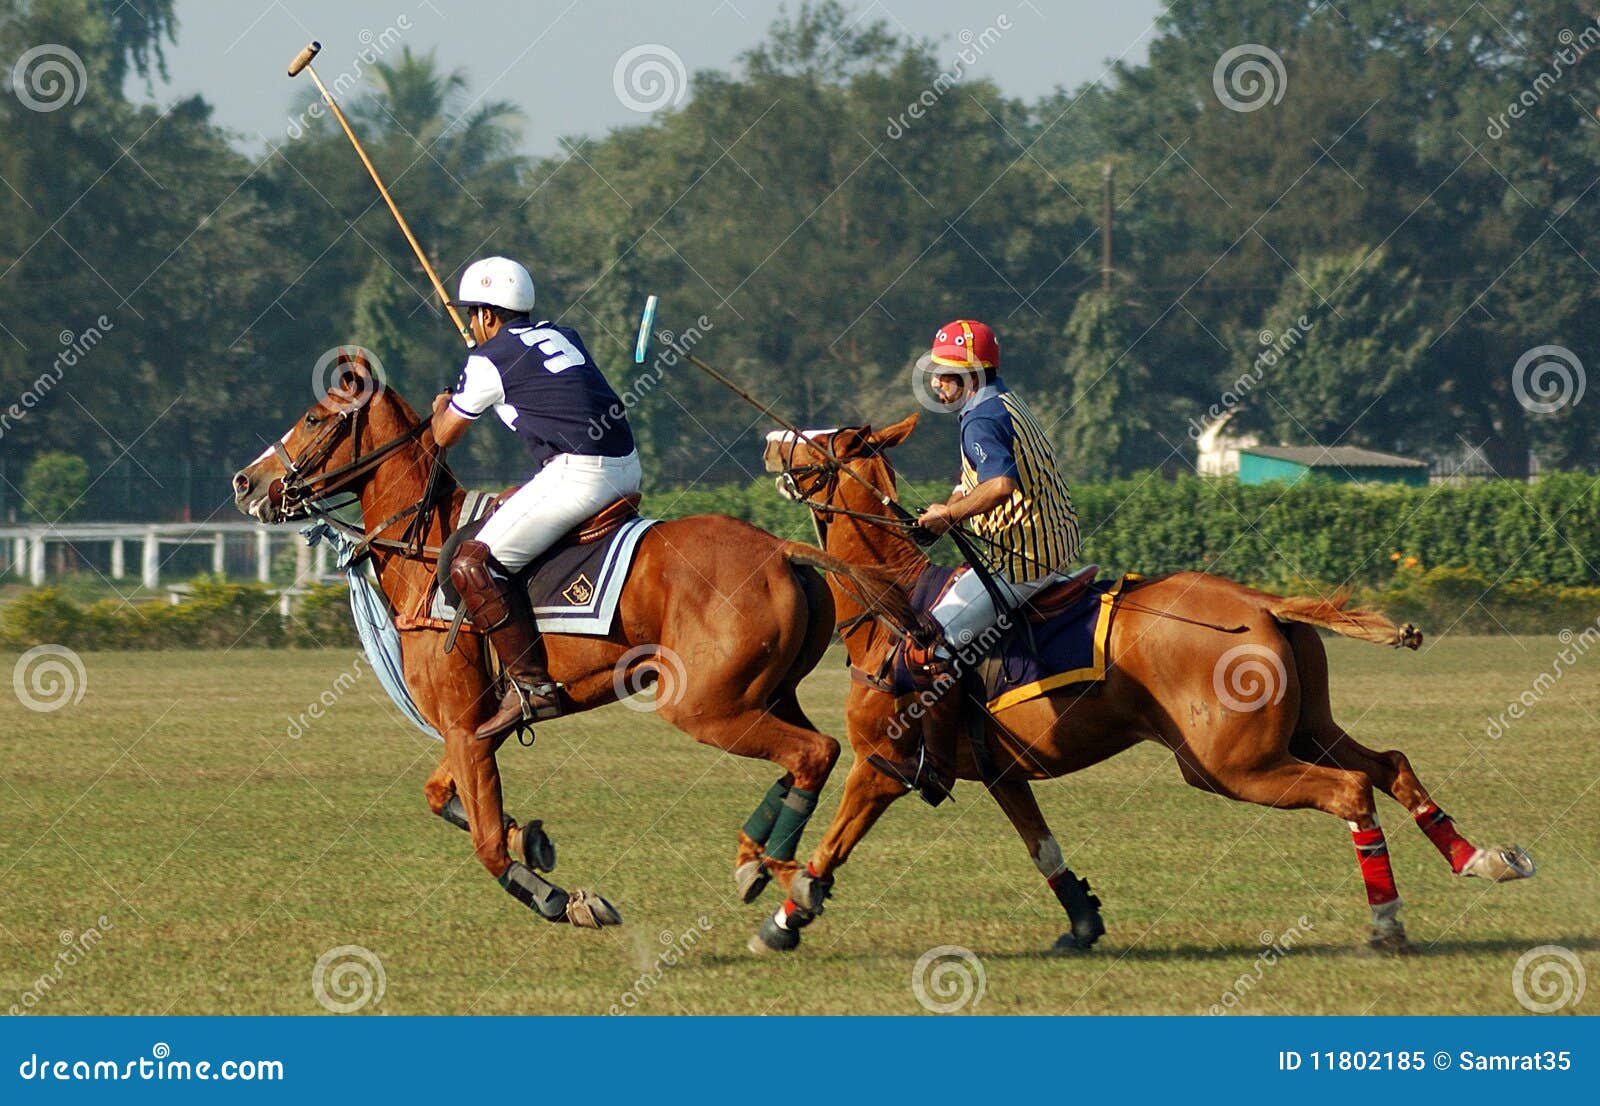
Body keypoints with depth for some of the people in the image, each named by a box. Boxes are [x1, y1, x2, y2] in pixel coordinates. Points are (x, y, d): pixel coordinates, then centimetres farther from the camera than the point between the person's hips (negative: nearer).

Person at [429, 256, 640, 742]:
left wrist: (442, 408, 34)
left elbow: (444, 436, 11)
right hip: (627, 469, 9)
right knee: (507, 505, 31)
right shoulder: (563, 336, 20)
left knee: (474, 564, -7)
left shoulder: (488, 361, 0)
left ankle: (530, 684, -16)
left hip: (579, 474, -9)